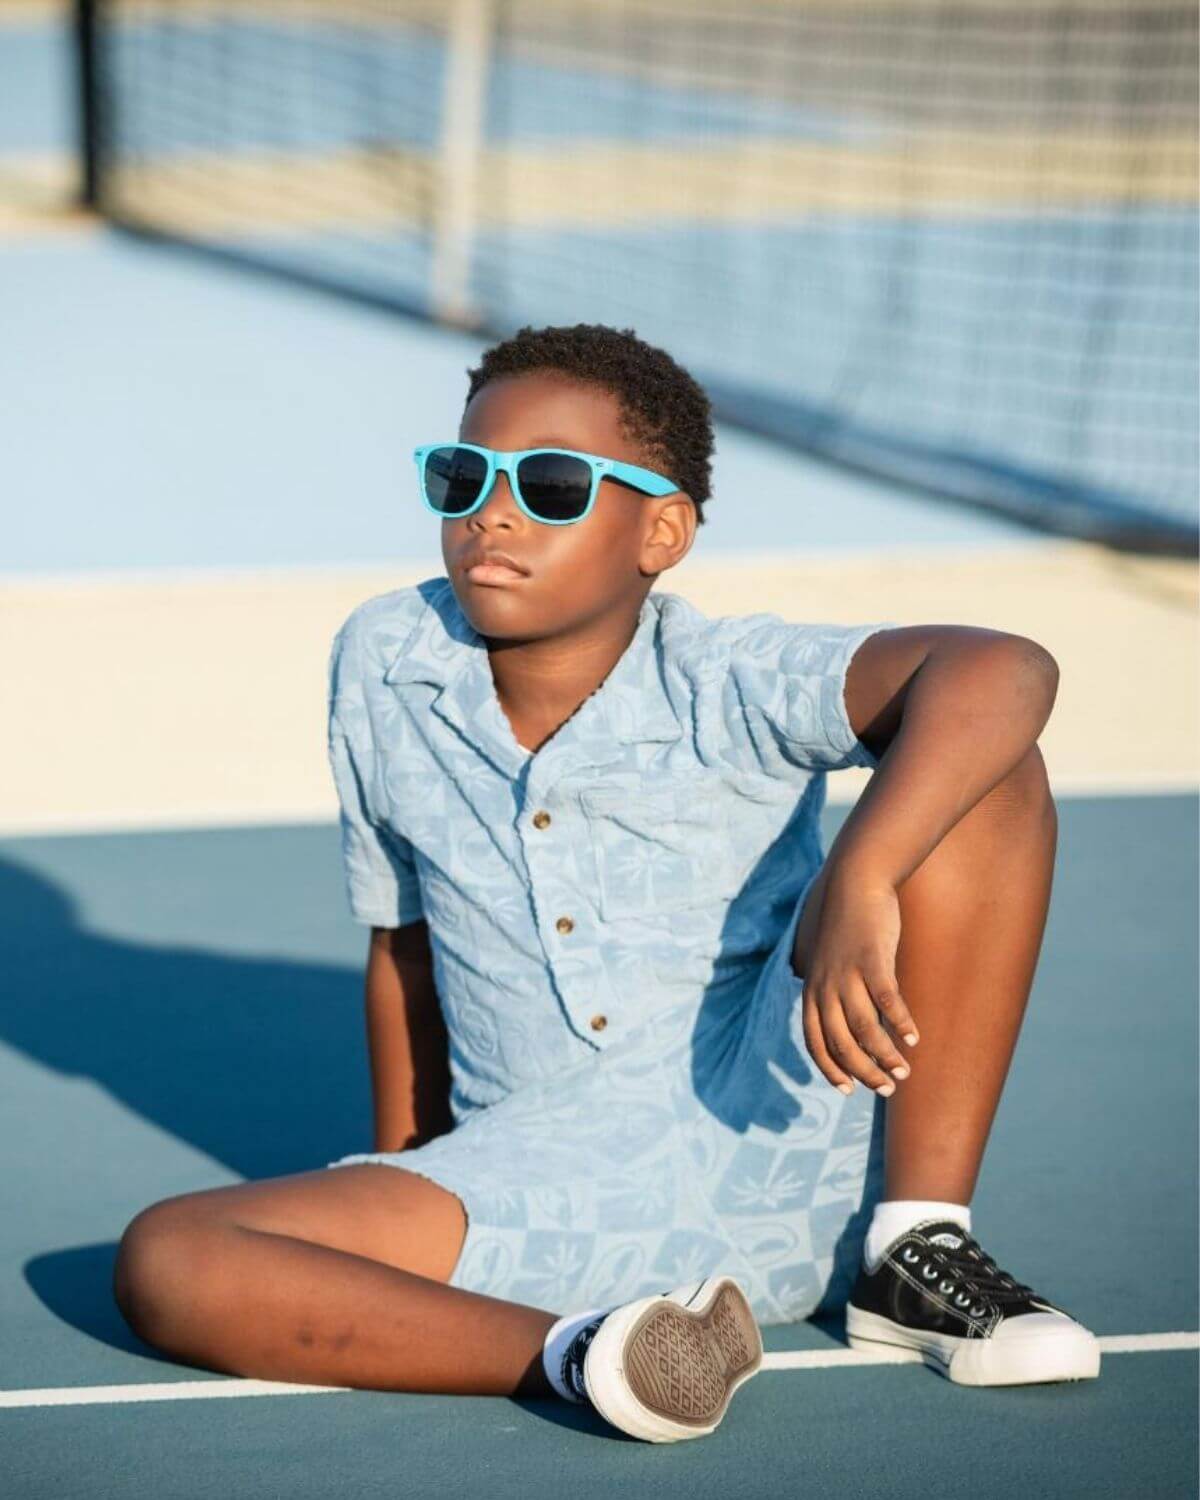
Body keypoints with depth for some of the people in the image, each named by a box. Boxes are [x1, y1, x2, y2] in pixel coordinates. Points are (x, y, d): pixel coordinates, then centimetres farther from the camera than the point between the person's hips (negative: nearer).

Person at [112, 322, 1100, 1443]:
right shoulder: (382, 666, 2)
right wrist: (402, 1181, 18)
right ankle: (566, 1350, -36)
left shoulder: (728, 688, -11)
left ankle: (914, 1251, -17)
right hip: (550, 1189, 2)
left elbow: (1003, 671, -28)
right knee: (166, 1262, -20)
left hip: (782, 1127, -2)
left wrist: (859, 886, -40)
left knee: (982, 765, -20)